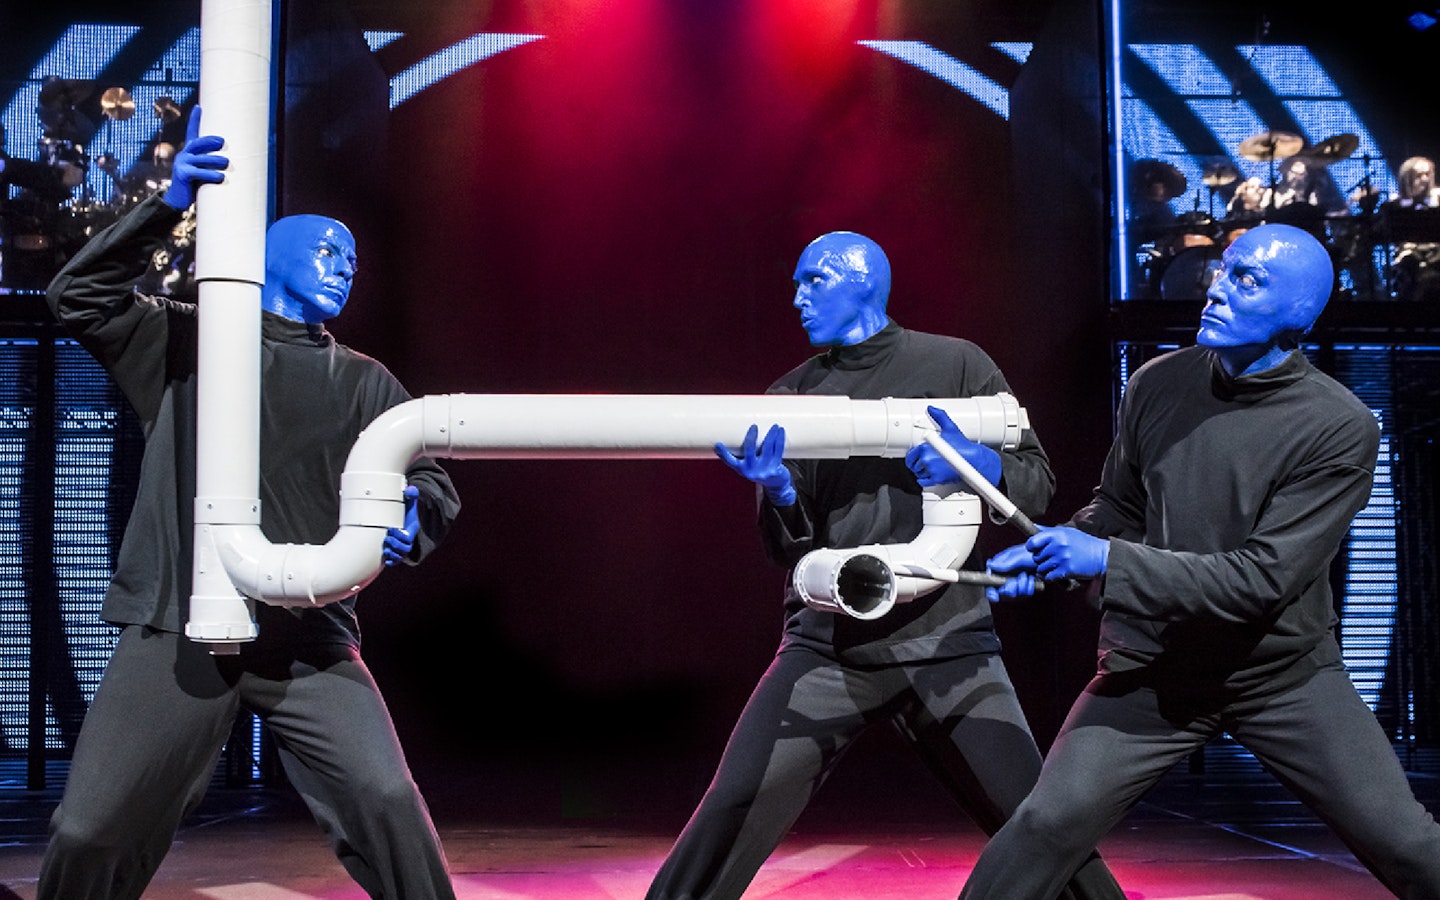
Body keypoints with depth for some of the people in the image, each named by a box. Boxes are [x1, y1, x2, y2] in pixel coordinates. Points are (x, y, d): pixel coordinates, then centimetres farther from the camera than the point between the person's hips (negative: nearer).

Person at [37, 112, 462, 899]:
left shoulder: (364, 383, 16)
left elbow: (429, 484, 8)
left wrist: (413, 519, -17)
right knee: (90, 833, -1)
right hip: (177, 632, 0)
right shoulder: (184, 342, 13)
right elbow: (83, 300, -1)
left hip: (310, 641, 1)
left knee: (387, 803, -18)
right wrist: (172, 201, -12)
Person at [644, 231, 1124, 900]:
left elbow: (1037, 482, 3)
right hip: (826, 648, 1)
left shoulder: (955, 365, 5)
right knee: (731, 816, -12)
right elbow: (788, 548, 6)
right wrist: (779, 495, -16)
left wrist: (978, 465, -17)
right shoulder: (790, 397, 10)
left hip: (946, 643, -1)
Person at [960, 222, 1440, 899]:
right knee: (1047, 825, -11)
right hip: (1152, 669, 1)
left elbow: (1264, 577, -21)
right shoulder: (1158, 384, -3)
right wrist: (1047, 553, -9)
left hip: (1286, 675, -1)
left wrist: (1110, 562, -25)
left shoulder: (1341, 429, -15)